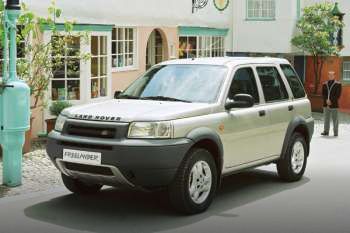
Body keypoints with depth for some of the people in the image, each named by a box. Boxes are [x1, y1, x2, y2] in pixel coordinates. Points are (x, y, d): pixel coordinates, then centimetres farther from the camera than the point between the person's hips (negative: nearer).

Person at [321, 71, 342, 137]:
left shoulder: (338, 84, 1)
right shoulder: (325, 84, 13)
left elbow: (338, 95, -6)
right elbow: (323, 94, 8)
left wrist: (331, 101, -13)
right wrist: (326, 100, -8)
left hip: (334, 104, -4)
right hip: (326, 104, 4)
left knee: (335, 119, -1)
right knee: (326, 118, 4)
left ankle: (336, 132, 4)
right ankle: (326, 131, 8)